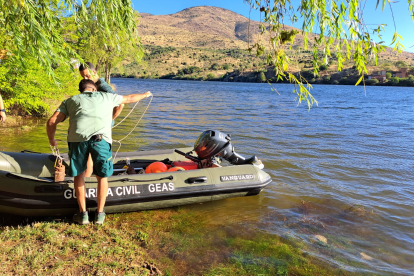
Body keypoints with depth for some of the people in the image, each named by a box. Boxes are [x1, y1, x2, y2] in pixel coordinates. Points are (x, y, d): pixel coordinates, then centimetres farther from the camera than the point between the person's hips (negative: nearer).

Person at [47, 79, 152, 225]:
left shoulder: (70, 100, 29)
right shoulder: (106, 96, 29)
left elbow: (51, 122, 20)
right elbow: (130, 98, 44)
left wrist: (52, 140, 39)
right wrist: (144, 95, 64)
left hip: (77, 138, 1)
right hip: (100, 138, -1)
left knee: (78, 174, 21)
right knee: (102, 176, 18)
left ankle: (83, 214, 23)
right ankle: (100, 214, 24)